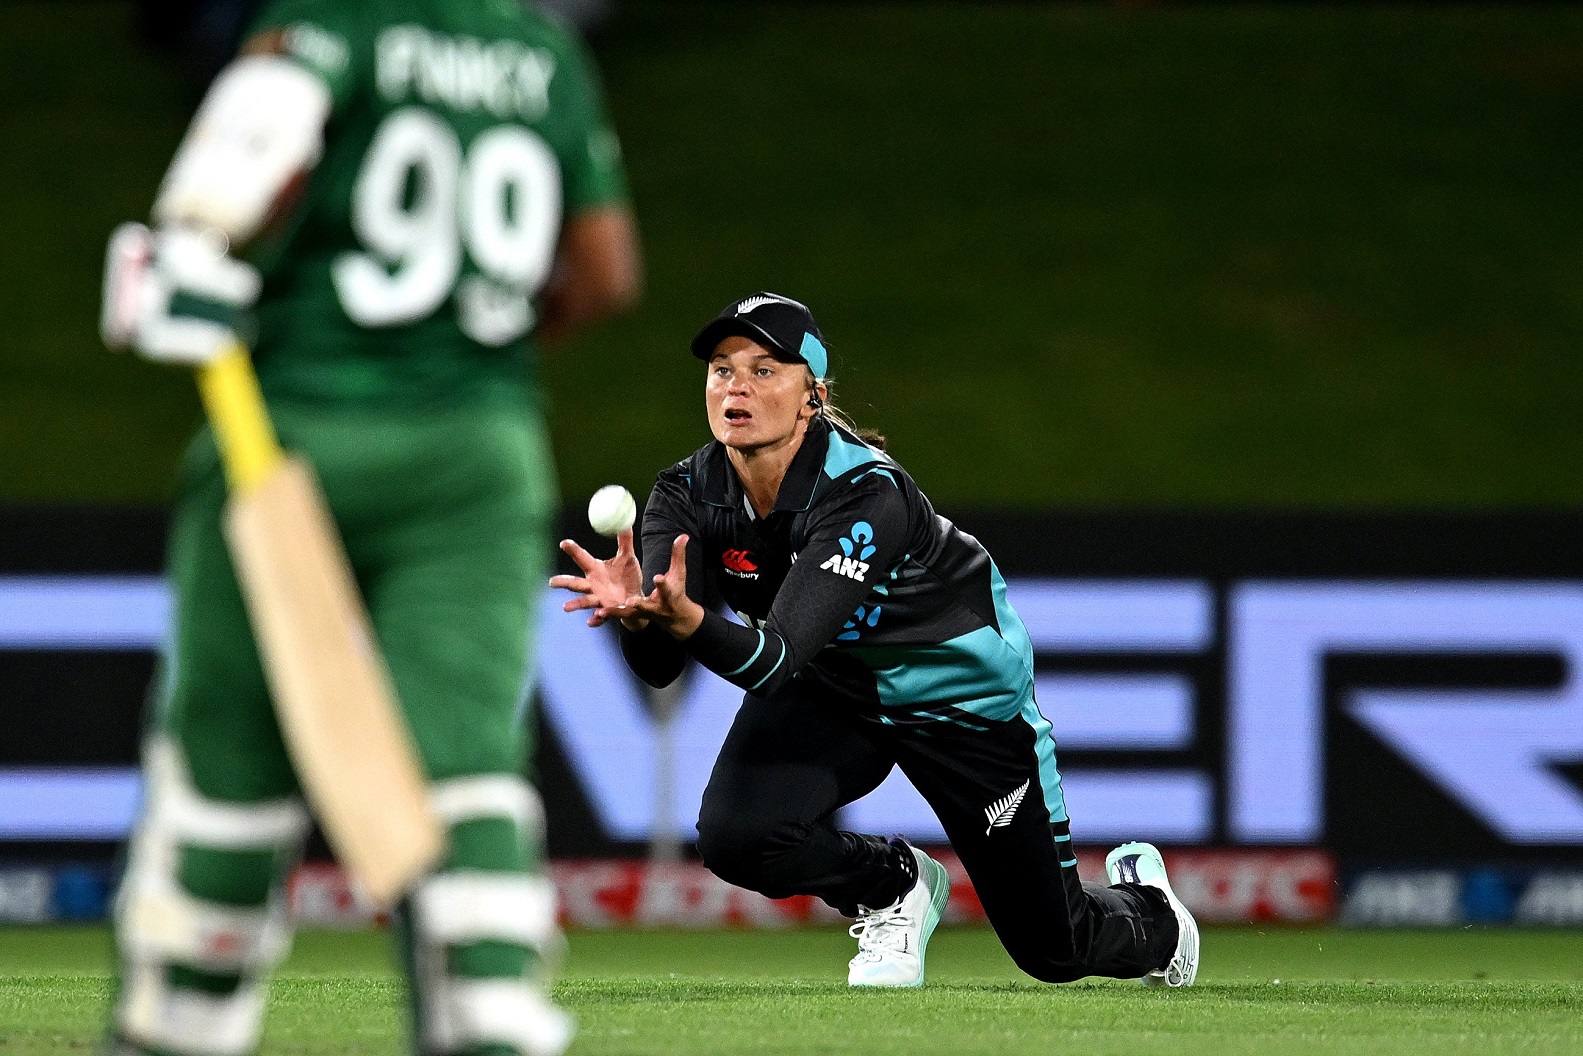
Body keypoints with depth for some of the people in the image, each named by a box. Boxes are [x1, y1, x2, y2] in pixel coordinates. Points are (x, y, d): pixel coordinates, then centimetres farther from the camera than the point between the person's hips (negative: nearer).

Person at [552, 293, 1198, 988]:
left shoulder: (864, 494, -35)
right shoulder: (689, 493, -19)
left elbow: (772, 659, -45)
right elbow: (659, 666, -29)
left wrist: (689, 617, -65)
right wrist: (638, 615, -53)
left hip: (964, 693, -4)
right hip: (831, 690, 4)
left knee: (1055, 951, 5)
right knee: (734, 836, -28)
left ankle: (1143, 899, 45)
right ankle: (896, 887, 6)